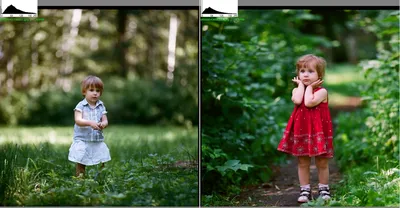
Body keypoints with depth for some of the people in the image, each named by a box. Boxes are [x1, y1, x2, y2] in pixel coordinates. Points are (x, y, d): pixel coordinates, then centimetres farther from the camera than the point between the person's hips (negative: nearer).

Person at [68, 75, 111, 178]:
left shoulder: (101, 106, 6)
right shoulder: (80, 106, -5)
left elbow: (105, 121, 2)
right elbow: (78, 120, -18)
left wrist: (103, 124, -23)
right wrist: (90, 123, -34)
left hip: (98, 141, 4)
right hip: (82, 140, -3)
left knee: (101, 164, 5)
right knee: (81, 163, 0)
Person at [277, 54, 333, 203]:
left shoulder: (321, 91, -7)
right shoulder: (297, 90, 5)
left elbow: (309, 103, -24)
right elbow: (297, 101, -19)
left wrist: (310, 87, -12)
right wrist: (301, 85, -7)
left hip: (318, 130, -3)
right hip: (301, 130, 3)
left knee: (322, 162, 7)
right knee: (302, 162, 7)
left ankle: (324, 189, 19)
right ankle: (305, 190, 15)